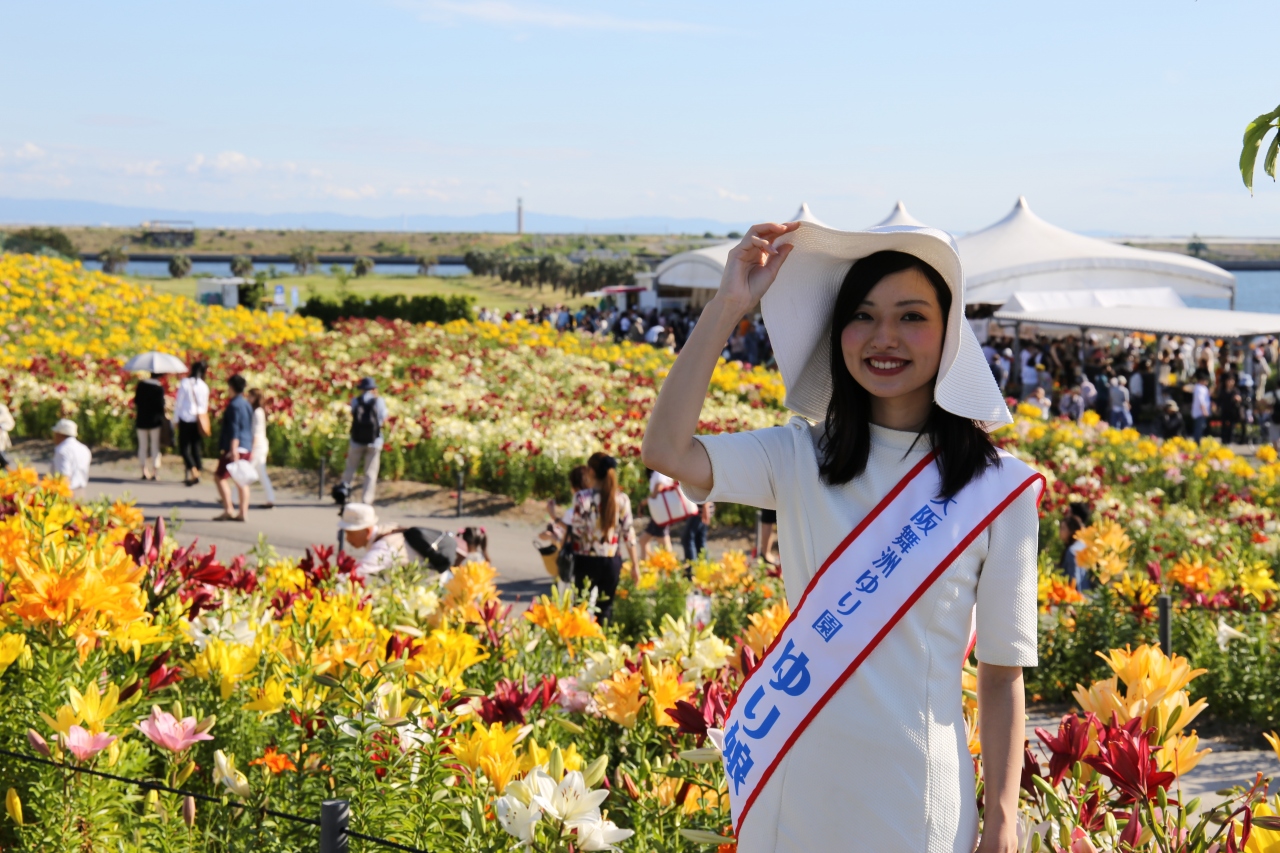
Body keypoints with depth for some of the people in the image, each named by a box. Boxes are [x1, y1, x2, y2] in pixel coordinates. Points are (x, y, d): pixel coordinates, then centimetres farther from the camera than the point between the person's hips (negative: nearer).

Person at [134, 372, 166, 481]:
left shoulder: (141, 384, -2)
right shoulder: (159, 387, -11)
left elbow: (136, 401, 3)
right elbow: (161, 405, -12)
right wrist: (162, 417, 2)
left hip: (141, 420, 2)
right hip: (155, 420, -2)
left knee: (143, 446, 9)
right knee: (155, 446, 4)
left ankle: (144, 472, 4)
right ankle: (155, 471, 0)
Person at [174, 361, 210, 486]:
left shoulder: (185, 383, -7)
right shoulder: (204, 386, 1)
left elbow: (179, 402, -5)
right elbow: (205, 405, 6)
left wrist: (175, 420, 3)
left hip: (185, 419, -3)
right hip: (198, 420, 3)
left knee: (184, 448, -1)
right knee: (196, 447, 10)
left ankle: (194, 473, -18)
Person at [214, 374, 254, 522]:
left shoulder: (234, 405, -12)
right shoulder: (247, 404, 16)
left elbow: (234, 429, -19)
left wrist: (233, 450, -23)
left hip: (235, 447, -9)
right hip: (246, 448, 9)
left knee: (220, 477, -5)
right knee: (241, 480, 7)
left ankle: (228, 510, -11)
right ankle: (243, 513, 4)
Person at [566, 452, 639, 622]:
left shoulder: (582, 497, -12)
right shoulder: (622, 499, -3)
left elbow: (576, 532, -10)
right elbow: (629, 534, -1)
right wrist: (635, 565, 7)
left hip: (587, 562, -3)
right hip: (612, 562, 3)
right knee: (606, 608, 14)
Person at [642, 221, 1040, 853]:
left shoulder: (997, 488, -4)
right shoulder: (799, 459, 1)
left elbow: (1002, 674, -2)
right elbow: (665, 451, -16)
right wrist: (728, 305, -16)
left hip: (916, 801, -2)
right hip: (791, 792, 2)